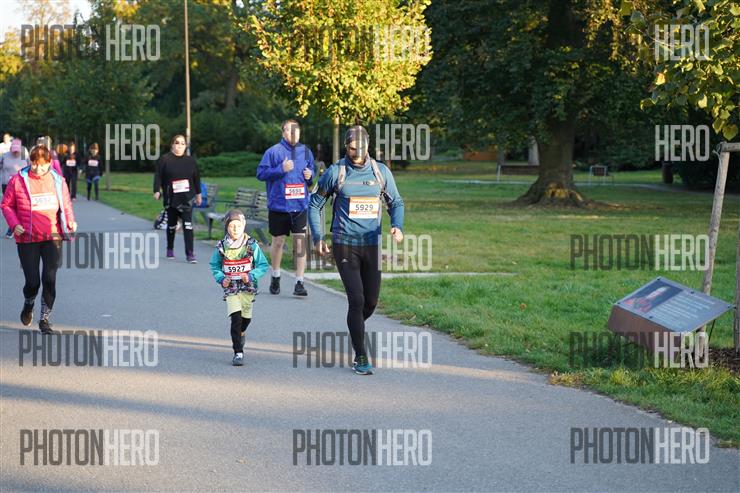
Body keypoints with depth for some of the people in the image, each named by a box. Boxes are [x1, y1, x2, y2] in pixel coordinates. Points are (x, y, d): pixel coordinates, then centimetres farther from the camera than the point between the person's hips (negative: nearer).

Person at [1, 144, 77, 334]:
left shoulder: (58, 180, 2)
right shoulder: (18, 180, -4)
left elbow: (66, 203, 14)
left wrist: (70, 220, -4)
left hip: (52, 238, 1)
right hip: (27, 239, -1)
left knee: (49, 279, -6)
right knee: (32, 281, -1)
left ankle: (45, 319, 8)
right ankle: (28, 305, 33)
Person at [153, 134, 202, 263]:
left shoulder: (190, 160, 7)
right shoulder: (164, 160, -1)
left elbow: (196, 178, 12)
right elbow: (158, 176, -4)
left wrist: (198, 194, 14)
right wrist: (157, 191, -14)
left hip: (186, 198, 0)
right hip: (171, 198, 0)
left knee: (188, 225, -11)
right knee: (171, 225, 12)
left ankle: (190, 253, -14)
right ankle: (170, 250, 30)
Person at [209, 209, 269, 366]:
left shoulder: (252, 245, -7)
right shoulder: (221, 247, -4)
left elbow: (263, 265, -1)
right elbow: (214, 266, 10)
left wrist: (251, 276, -16)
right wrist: (221, 278, -8)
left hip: (248, 288, 1)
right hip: (231, 289, -1)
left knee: (246, 318, 15)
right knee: (236, 318, -14)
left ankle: (240, 333, 51)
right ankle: (238, 353, -10)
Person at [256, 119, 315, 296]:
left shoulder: (306, 152, 8)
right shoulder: (273, 152, -5)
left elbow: (311, 171, 21)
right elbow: (261, 173, -6)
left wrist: (310, 175, -2)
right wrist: (281, 169, -17)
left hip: (300, 206, 2)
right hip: (278, 206, -2)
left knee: (300, 243, -6)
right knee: (278, 241, 12)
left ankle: (299, 282, -2)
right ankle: (275, 277, 31)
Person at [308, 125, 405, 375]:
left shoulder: (381, 171, 3)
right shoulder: (335, 172, -3)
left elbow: (396, 202, 13)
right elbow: (315, 203, 8)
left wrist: (397, 226, -7)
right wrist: (317, 238, 1)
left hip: (372, 245, 3)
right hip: (344, 245, -3)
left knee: (371, 301, 9)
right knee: (357, 300, -10)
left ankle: (355, 330, 41)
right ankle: (360, 358, -1)